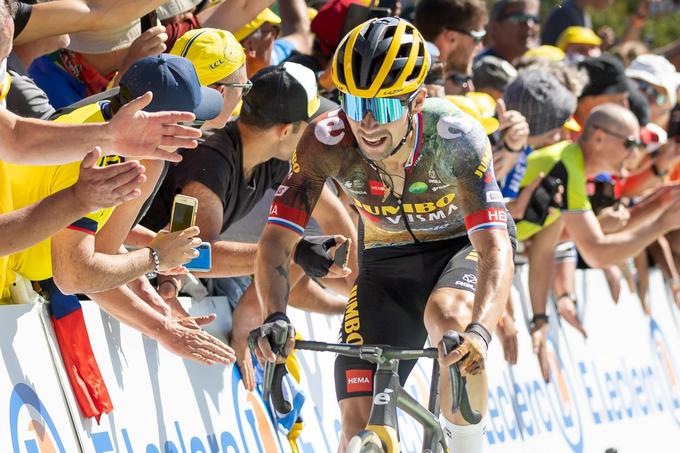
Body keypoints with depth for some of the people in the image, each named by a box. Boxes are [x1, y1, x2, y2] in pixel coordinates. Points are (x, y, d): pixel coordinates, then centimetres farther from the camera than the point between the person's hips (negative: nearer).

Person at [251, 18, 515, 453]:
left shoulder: (455, 136, -33)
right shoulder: (326, 143, -27)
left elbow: (496, 247, -40)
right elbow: (277, 240, -25)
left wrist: (480, 331, -58)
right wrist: (275, 316, -45)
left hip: (464, 243, -2)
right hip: (386, 261, 3)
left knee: (448, 319, -37)